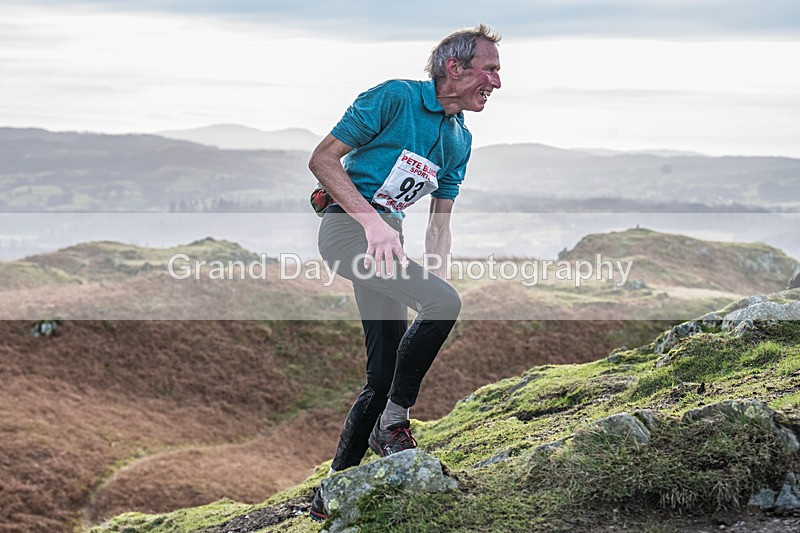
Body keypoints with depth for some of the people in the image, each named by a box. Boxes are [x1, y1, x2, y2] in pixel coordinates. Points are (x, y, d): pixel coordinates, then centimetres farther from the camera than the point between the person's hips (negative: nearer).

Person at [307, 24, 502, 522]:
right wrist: (372, 222, -23)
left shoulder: (461, 139, 13)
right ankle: (393, 423, -11)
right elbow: (322, 159, -12)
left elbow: (439, 223, 17)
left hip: (388, 236, 8)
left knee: (384, 377, 5)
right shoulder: (395, 97, -10)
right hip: (348, 225, -8)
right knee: (445, 303, -28)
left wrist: (436, 284, 4)